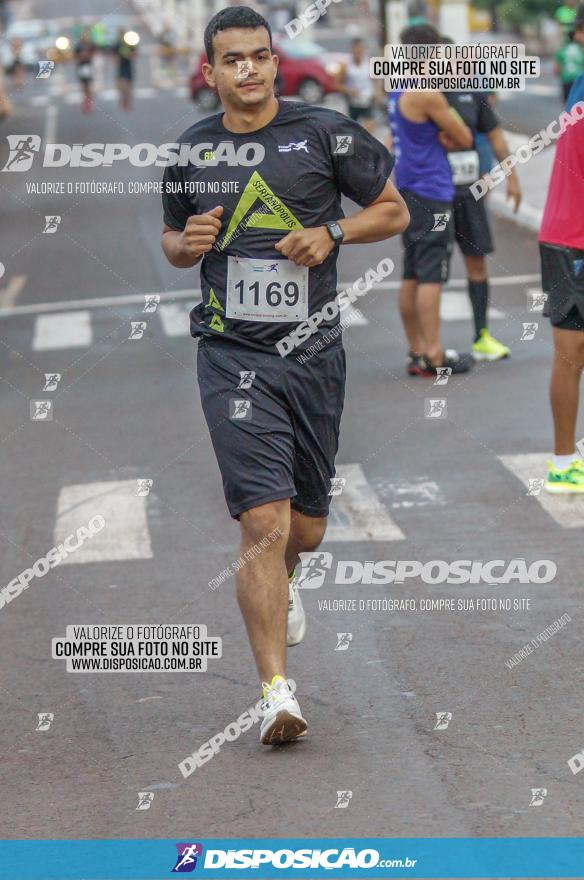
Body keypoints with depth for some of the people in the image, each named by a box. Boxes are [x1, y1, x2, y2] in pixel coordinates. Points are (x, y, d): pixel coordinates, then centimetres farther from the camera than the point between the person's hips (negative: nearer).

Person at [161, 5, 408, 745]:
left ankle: (278, 583, 51)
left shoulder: (327, 134, -1)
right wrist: (186, 245, -3)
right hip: (233, 356, -1)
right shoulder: (189, 151, 4)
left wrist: (331, 232, -10)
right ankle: (276, 692, -15)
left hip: (315, 352, 1)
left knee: (306, 530, 14)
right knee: (264, 521, -16)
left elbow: (394, 211, 7)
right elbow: (171, 235, 20)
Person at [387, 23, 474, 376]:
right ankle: (433, 355, -8)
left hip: (408, 192, 9)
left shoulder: (398, 91, 11)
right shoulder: (428, 95, -16)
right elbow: (464, 138, -10)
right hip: (432, 194, -9)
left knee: (412, 275, 11)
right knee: (432, 275, -8)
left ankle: (417, 351, 15)